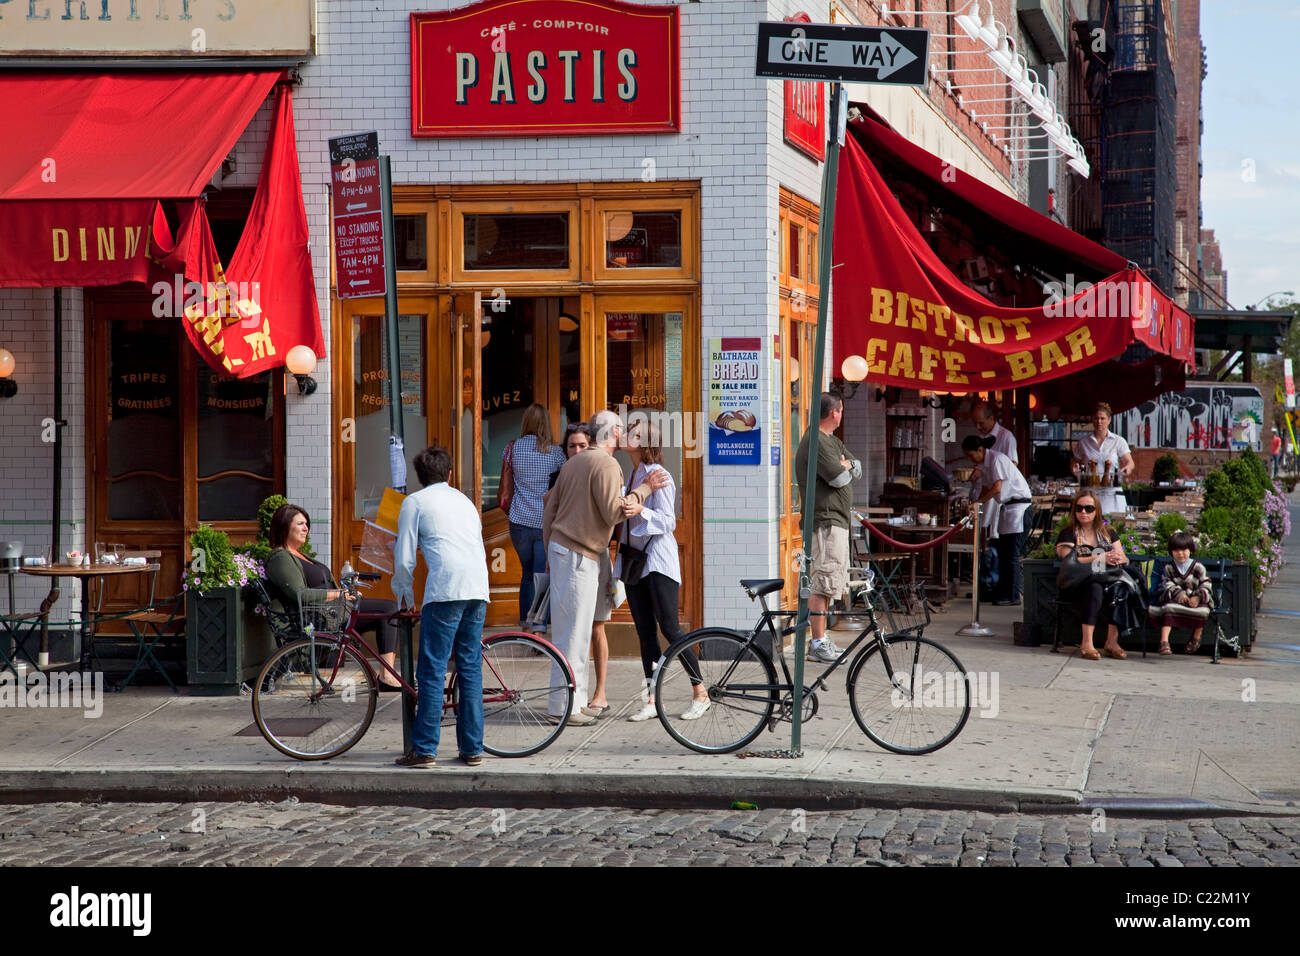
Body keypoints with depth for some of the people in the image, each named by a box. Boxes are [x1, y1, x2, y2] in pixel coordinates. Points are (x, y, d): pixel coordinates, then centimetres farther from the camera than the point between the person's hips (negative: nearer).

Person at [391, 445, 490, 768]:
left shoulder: (415, 501, 9)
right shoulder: (464, 501, 27)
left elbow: (404, 559, 4)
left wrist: (405, 596, 19)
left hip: (445, 590, -6)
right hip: (478, 589, 6)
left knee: (432, 672, -4)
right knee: (471, 669, 10)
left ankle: (424, 750, -5)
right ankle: (472, 748, 11)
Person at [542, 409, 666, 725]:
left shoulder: (573, 462, 15)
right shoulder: (606, 465, -12)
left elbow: (550, 509, 17)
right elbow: (614, 512, -18)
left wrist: (550, 551, 24)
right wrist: (643, 489, -8)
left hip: (559, 546, 9)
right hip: (579, 556, -9)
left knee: (566, 628, 13)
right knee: (573, 630, -7)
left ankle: (574, 699, 20)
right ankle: (564, 707, -5)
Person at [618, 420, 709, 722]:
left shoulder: (659, 476, -10)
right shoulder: (631, 474, 15)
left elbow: (668, 521, -17)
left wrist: (641, 511, -31)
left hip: (658, 560, -8)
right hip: (633, 558, 8)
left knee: (670, 629, -9)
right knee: (645, 632, 5)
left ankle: (700, 693, 1)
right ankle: (652, 700, 7)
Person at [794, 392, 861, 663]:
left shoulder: (831, 440, 20)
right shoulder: (816, 441, -14)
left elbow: (857, 469, 16)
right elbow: (840, 478, -18)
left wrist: (846, 465, -4)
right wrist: (847, 468, 2)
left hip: (836, 521, 11)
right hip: (824, 521, -11)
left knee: (829, 584, 14)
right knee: (822, 583, -12)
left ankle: (822, 640, 20)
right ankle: (818, 644, -11)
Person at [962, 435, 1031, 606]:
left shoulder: (997, 460, -15)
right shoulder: (984, 463, 13)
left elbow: (997, 488, -22)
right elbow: (986, 489, 15)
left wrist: (978, 502, -18)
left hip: (1018, 506, -10)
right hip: (1005, 508, 10)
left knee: (1011, 554, -9)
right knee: (1002, 552, 8)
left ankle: (1012, 596, -7)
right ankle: (1003, 592, 11)